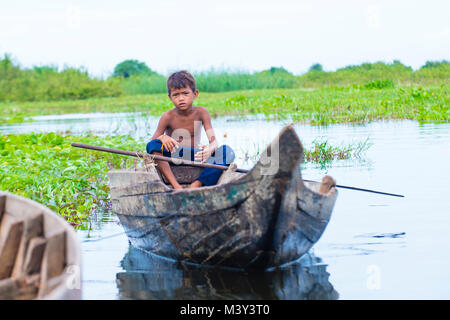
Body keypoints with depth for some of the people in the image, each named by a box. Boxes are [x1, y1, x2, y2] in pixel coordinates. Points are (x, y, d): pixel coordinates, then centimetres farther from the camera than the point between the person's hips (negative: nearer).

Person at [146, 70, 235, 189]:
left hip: (195, 157, 1)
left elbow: (214, 141, -12)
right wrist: (162, 138, -34)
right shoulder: (168, 117, -7)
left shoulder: (201, 113, -4)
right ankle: (176, 186, -36)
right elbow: (151, 145, -10)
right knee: (153, 145, -30)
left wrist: (209, 150, -37)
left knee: (228, 152, -22)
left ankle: (196, 185, -32)